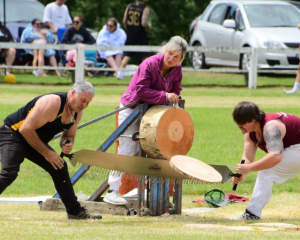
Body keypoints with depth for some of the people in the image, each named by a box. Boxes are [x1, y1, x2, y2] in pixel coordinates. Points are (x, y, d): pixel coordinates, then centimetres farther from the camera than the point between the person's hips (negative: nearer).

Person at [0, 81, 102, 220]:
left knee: (59, 168, 10)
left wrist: (67, 144, -12)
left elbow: (69, 134, 14)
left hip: (33, 141, 9)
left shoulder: (77, 112, -1)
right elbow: (26, 129, -29)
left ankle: (75, 211, 22)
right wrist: (46, 153, -23)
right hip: (12, 134, -9)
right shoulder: (52, 103, -29)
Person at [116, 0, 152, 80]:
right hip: (141, 36, -4)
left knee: (127, 55, 12)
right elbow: (144, 23, -21)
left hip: (130, 35, 4)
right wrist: (149, 26, 1)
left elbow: (124, 21, 4)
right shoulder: (145, 9, -12)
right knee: (145, 56, 5)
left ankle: (120, 72, 2)